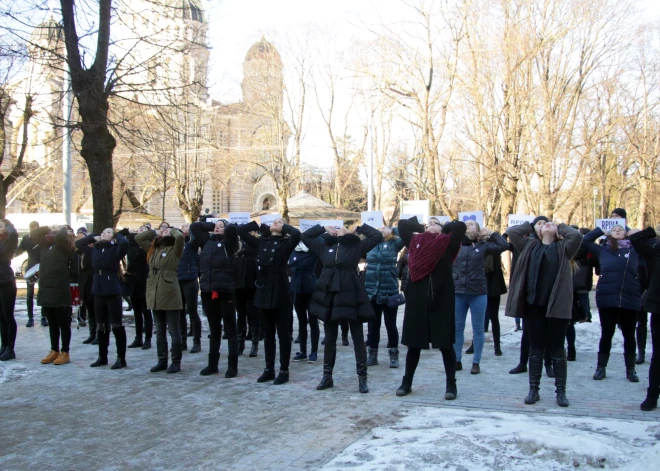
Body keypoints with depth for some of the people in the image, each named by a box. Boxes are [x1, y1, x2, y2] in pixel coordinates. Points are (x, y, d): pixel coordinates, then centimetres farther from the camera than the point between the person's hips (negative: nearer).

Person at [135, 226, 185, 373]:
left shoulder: (174, 250, -1)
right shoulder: (153, 249, 16)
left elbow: (180, 237, -19)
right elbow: (138, 238, 17)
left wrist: (172, 231, 0)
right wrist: (155, 232, 13)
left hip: (170, 295, -6)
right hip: (155, 295, 6)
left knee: (173, 330, 0)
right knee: (159, 331, 11)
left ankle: (176, 362, 6)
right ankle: (162, 361, 19)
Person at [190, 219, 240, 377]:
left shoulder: (228, 243, 0)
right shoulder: (207, 242, 14)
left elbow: (232, 228, -17)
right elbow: (194, 226, 16)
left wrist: (225, 226, 4)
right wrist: (211, 225, 14)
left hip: (225, 291, -5)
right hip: (208, 291, 5)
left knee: (230, 329, 1)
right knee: (214, 329, 14)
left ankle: (232, 366, 4)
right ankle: (212, 364, 20)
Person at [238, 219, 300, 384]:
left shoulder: (286, 243, -1)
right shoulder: (261, 242, 11)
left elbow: (296, 234, -21)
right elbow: (240, 231, 12)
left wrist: (284, 226, -3)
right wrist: (259, 226, 9)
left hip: (280, 291, -5)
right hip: (264, 290, 5)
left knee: (283, 333, 2)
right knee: (267, 333, 12)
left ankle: (284, 371, 8)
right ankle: (269, 369, 20)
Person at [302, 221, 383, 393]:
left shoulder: (356, 247, 3)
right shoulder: (325, 247, 12)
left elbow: (377, 236, -3)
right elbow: (305, 236, 19)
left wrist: (359, 227, 5)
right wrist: (324, 228, 15)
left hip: (350, 296, -3)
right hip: (328, 296, 3)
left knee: (358, 338, 2)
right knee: (329, 338, 11)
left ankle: (362, 378, 7)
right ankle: (327, 376, 20)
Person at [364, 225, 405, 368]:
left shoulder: (394, 244, 1)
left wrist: (392, 230, -4)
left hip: (389, 291, -2)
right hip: (371, 291, 2)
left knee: (390, 324, 4)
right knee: (373, 324, 10)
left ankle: (394, 355, 14)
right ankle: (372, 354, 20)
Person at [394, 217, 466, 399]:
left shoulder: (447, 243, 2)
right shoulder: (415, 241, 11)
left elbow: (461, 226, -9)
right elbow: (402, 224, 19)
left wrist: (442, 228, 5)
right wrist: (422, 227, 16)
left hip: (441, 300, -3)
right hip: (417, 299, 3)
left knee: (445, 344, 3)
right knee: (413, 343, 10)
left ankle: (451, 384, 14)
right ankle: (407, 382, 22)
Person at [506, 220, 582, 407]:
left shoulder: (563, 248, 7)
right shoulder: (530, 246, 12)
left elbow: (577, 235, -10)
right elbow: (512, 231, 4)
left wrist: (561, 227, 9)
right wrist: (532, 226, 16)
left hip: (556, 306, -2)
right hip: (533, 305, 2)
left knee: (557, 349, 4)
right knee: (535, 349, 7)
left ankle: (561, 392, 12)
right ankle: (533, 390, 14)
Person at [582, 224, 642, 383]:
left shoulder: (634, 250, 8)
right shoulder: (603, 250, 10)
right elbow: (585, 241, 12)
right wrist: (601, 230, 12)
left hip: (630, 299, 0)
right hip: (607, 298, 0)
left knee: (629, 335, 9)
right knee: (606, 334, 7)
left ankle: (630, 369, 19)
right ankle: (601, 367, 16)